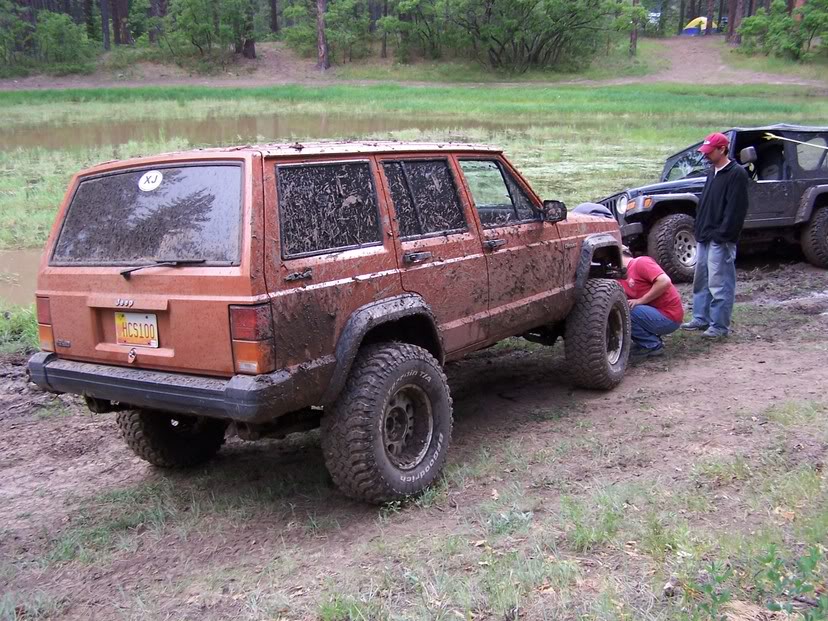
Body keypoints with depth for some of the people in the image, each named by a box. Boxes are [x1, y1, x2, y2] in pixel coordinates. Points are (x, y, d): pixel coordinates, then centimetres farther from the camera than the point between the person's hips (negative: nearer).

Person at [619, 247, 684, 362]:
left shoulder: (641, 262, -11)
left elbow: (664, 281, -24)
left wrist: (640, 300, -19)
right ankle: (648, 341, 9)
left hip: (669, 317, -9)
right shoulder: (621, 278, 14)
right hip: (657, 314, 9)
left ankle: (652, 345, -6)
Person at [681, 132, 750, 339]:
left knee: (719, 283, -5)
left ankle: (719, 326, 1)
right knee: (701, 281, 15)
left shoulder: (736, 174, -11)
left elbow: (735, 209, -17)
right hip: (705, 237, 9)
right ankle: (701, 318, 25)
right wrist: (699, 230, 15)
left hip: (721, 239, -9)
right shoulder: (712, 172, 16)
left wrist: (722, 235, -20)